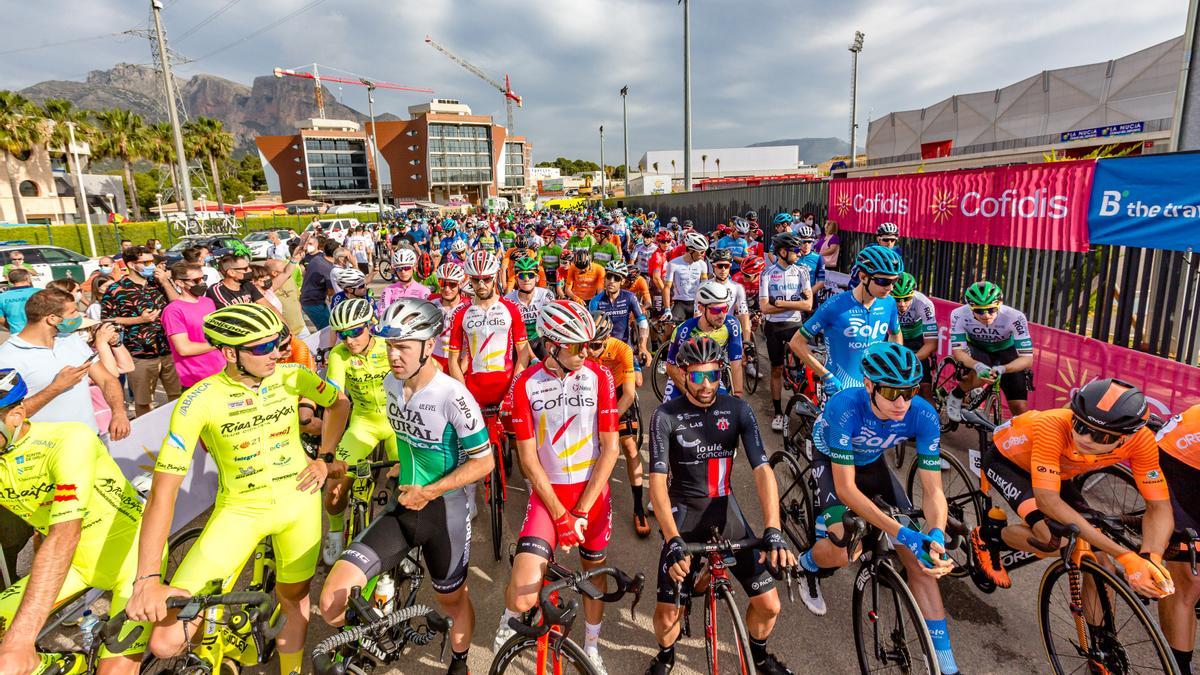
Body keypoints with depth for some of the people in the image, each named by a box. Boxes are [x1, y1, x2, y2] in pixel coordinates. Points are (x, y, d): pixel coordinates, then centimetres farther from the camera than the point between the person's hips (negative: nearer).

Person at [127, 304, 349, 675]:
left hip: (299, 501, 2)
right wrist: (147, 580, -26)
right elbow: (164, 490, -21)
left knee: (294, 599, 17)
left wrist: (324, 458, 2)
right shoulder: (201, 399, -19)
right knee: (166, 642, -10)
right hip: (239, 510, -2)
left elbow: (339, 402, 10)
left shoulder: (290, 376, -10)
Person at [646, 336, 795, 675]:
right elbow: (657, 481, -20)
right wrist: (673, 540, -32)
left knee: (769, 605, 1)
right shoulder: (666, 416, -14)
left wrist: (773, 531, -27)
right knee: (667, 613, -7)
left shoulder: (738, 410, -8)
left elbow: (762, 470, -14)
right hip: (683, 514, -2)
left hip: (725, 510, 2)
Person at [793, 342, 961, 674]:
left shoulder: (923, 415, -28)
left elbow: (933, 490, -23)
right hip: (831, 461, -4)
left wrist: (936, 534, -42)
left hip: (871, 462, 4)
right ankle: (807, 567, 13)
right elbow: (846, 488, -36)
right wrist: (900, 531, -42)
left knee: (919, 556, -7)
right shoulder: (846, 407, -39)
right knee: (845, 550, -25)